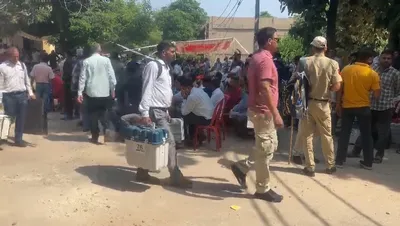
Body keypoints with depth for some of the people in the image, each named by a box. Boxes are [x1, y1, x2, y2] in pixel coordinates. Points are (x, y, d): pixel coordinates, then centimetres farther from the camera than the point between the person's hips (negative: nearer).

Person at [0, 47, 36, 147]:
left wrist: (30, 92, 8)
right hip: (9, 96, -4)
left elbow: (27, 80, 15)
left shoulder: (22, 65, 10)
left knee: (21, 118, 8)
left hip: (22, 94, 4)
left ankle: (18, 139, 19)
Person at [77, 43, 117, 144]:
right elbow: (111, 76, -2)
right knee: (103, 114, 14)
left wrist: (80, 92, 1)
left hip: (92, 92, 0)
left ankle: (95, 137, 12)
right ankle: (106, 133, 3)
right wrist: (113, 89, 7)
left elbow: (82, 77, -3)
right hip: (105, 92, 1)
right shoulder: (106, 60, -2)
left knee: (93, 115, 9)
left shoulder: (86, 61, -1)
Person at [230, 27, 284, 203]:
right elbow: (265, 89, -27)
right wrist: (276, 114, -27)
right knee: (266, 150, 0)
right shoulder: (265, 60, -19)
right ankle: (263, 189, 12)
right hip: (263, 111, -10)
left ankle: (242, 166, 22)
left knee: (271, 145, 20)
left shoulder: (257, 57, 13)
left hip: (260, 109, 10)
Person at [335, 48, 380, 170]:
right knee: (366, 135, 11)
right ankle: (368, 162, 17)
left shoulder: (346, 69, -4)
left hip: (347, 106, 2)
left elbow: (340, 88, 0)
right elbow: (377, 94, -9)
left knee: (344, 134, 10)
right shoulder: (372, 74, -9)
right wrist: (368, 88, 9)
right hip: (363, 107, -1)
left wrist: (338, 104, 8)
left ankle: (339, 160, 11)